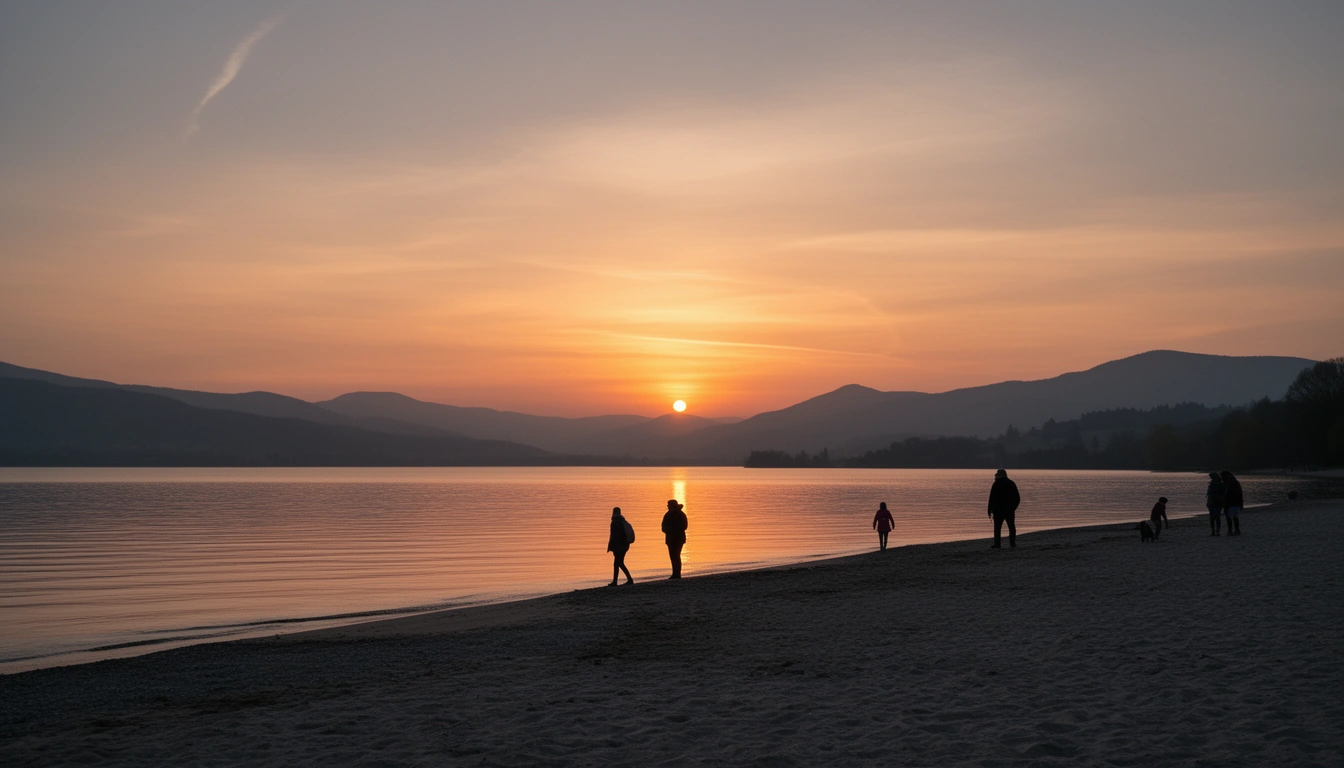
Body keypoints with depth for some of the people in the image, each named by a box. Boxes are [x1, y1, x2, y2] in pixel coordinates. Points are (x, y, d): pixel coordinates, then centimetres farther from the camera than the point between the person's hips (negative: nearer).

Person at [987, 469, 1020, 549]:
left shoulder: (996, 484, -7)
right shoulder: (1012, 484, 8)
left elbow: (992, 498, -11)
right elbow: (1017, 498, 12)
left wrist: (990, 510, -6)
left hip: (998, 510, -4)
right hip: (1010, 510, 4)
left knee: (997, 527, 0)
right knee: (1011, 527, 9)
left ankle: (997, 544, -2)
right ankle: (1012, 543, 6)